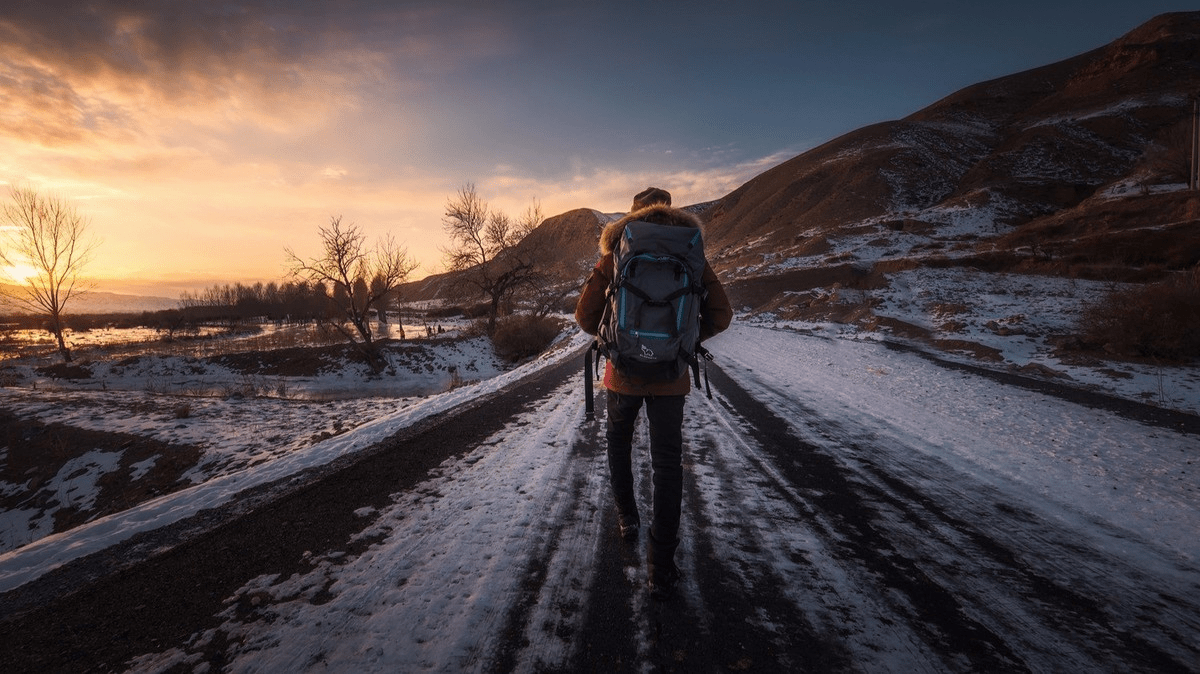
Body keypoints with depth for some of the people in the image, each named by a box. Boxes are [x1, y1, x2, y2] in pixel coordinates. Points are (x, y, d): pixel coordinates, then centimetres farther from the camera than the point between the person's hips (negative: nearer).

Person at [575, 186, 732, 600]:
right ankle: (660, 565, 6)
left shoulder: (616, 255, -2)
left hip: (624, 371, 0)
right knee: (667, 462, 7)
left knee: (618, 442, 26)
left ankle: (626, 518, 35)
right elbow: (720, 315, 0)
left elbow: (585, 314, -5)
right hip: (670, 376, 1)